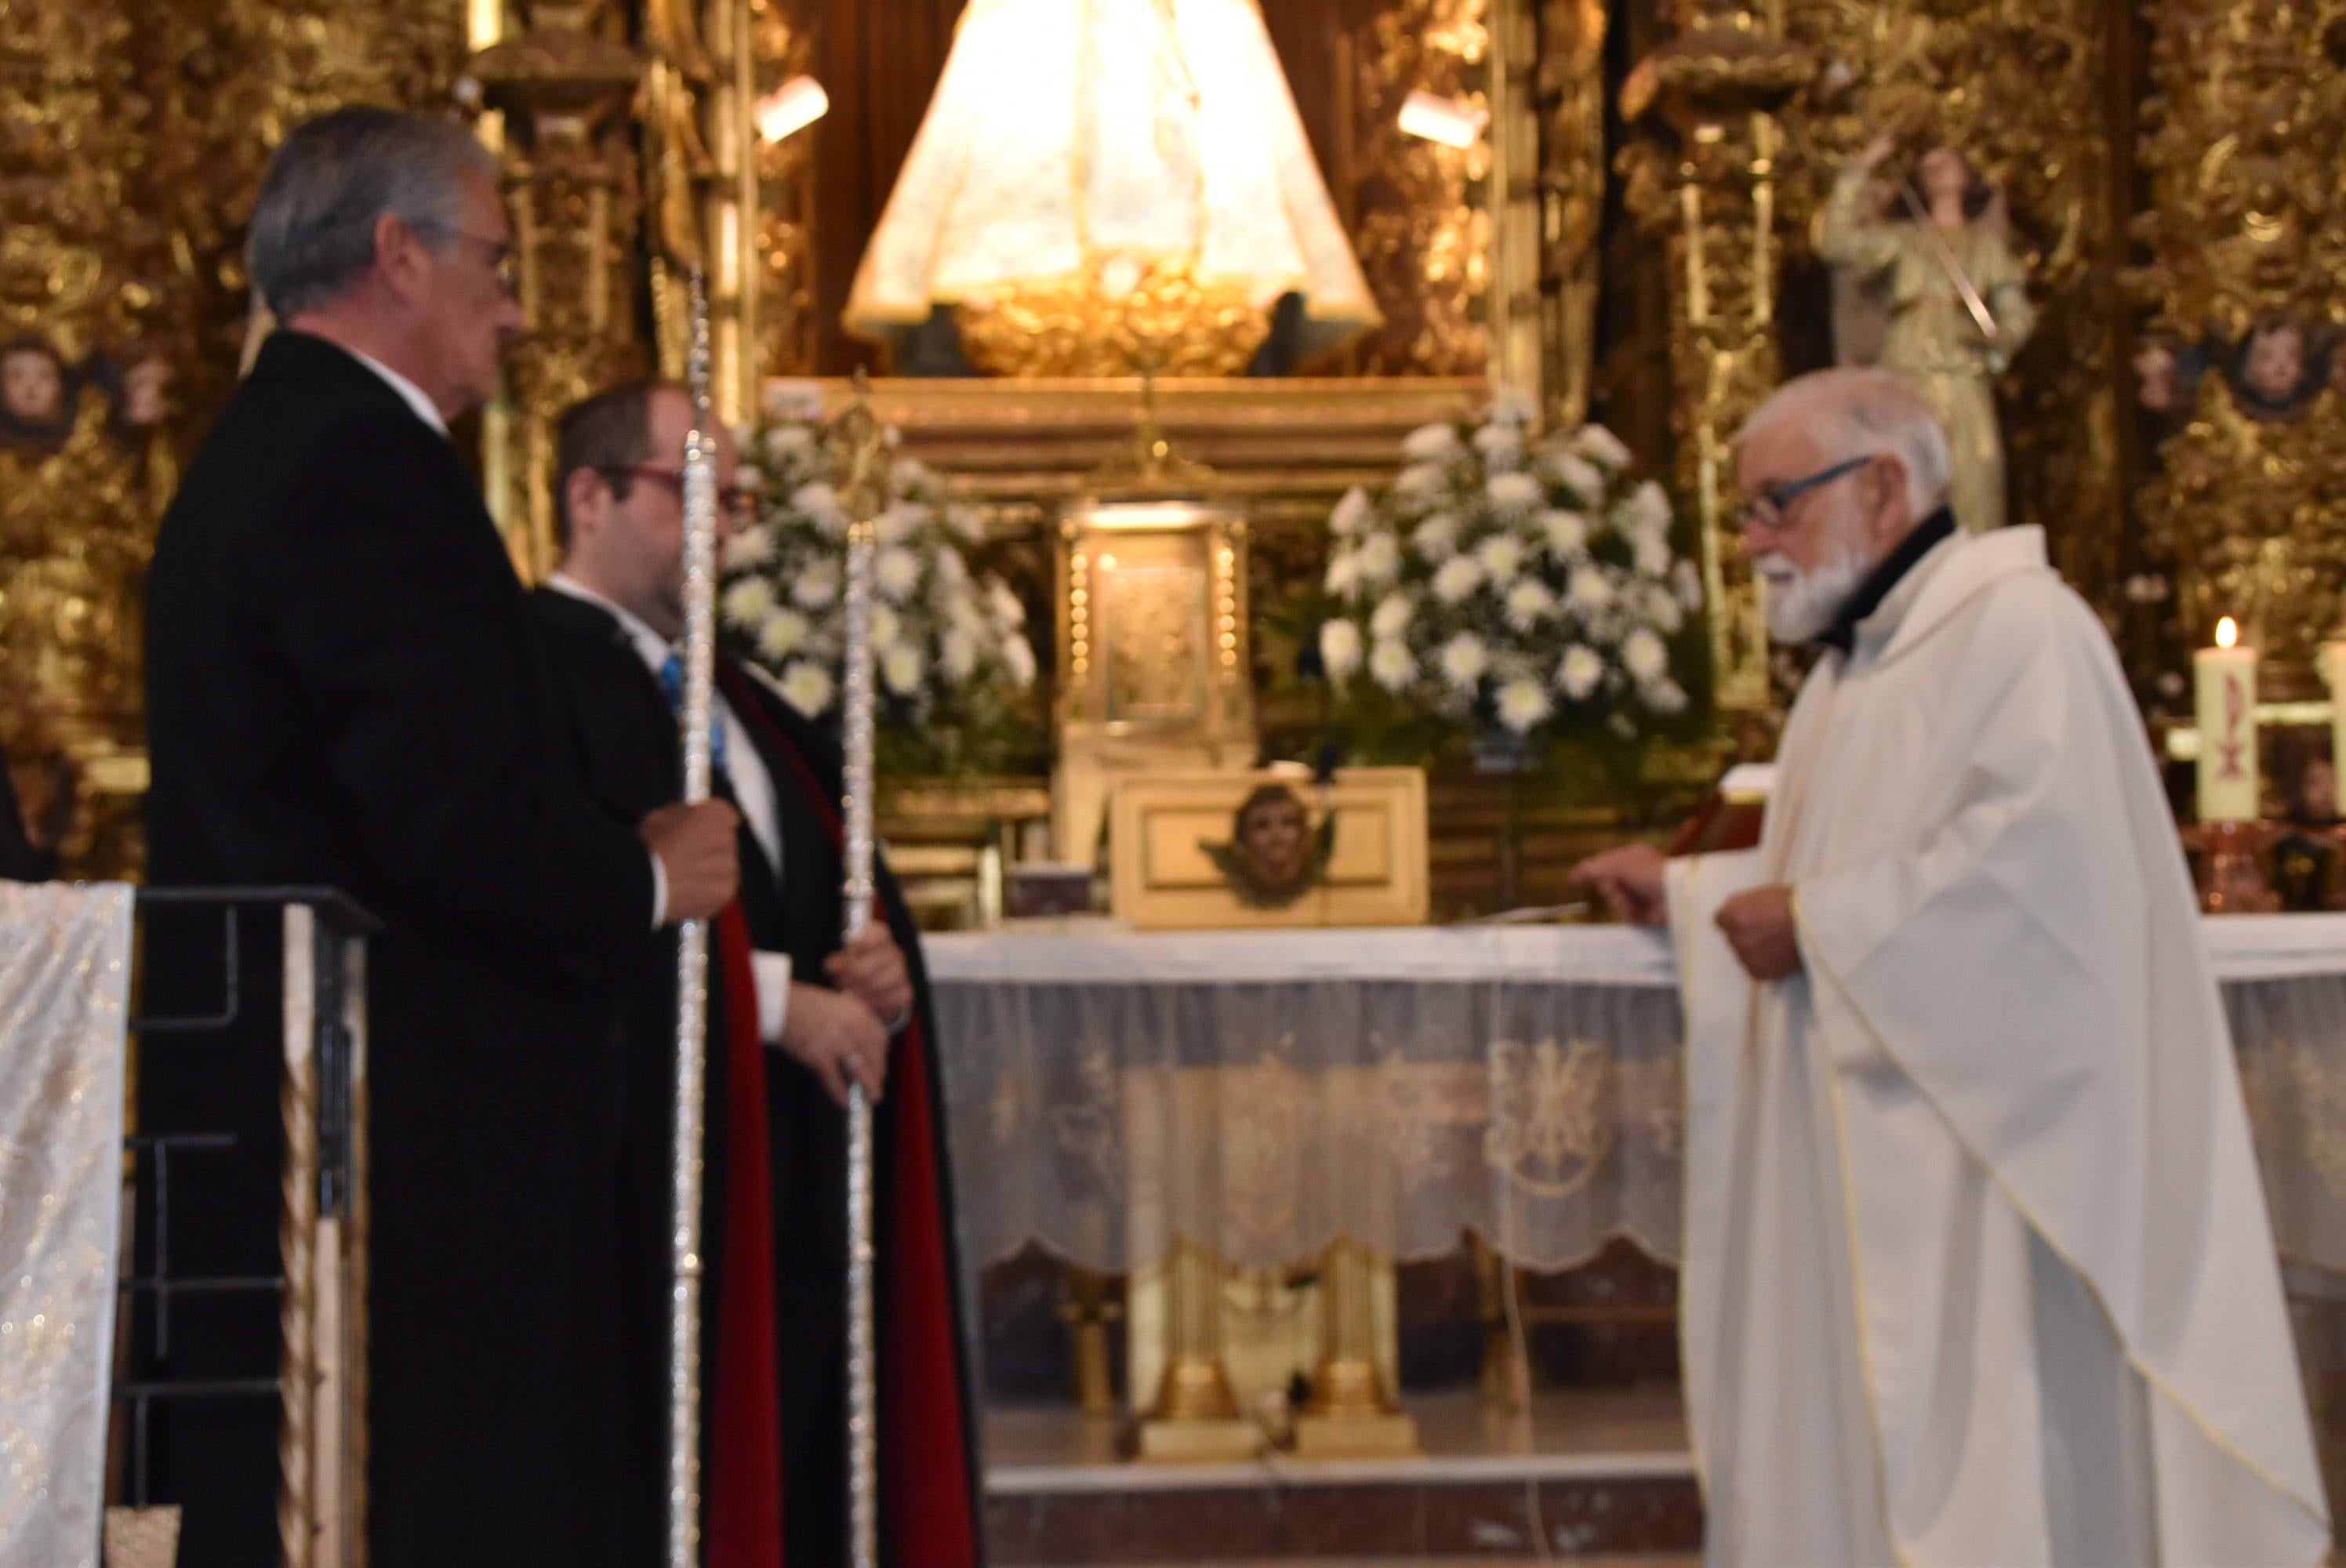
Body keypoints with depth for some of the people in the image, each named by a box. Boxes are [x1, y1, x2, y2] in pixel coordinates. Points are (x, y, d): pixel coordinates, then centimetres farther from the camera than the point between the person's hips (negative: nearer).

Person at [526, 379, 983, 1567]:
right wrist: (772, 999, -17)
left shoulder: (747, 709, 23)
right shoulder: (531, 668, -7)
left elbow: (847, 894, 21)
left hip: (794, 1190, 8)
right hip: (641, 1179, -8)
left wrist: (883, 970, -2)